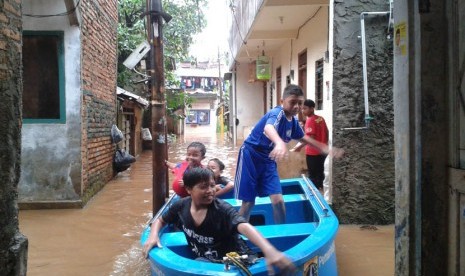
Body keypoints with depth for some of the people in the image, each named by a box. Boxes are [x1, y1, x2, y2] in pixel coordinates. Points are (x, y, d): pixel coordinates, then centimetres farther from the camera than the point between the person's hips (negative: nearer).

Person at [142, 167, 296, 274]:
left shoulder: (222, 209, -22)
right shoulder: (181, 206, -6)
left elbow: (245, 227, -39)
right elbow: (160, 220, 12)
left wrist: (269, 250, -58)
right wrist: (153, 236, -11)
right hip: (206, 261, 4)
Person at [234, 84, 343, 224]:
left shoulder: (294, 122, 0)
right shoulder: (277, 113, -24)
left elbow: (303, 137, 22)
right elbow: (269, 128, -49)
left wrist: (326, 148, 16)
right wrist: (280, 143, -70)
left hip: (268, 159, 7)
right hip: (250, 155, -6)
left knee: (278, 200, -1)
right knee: (248, 202, 0)